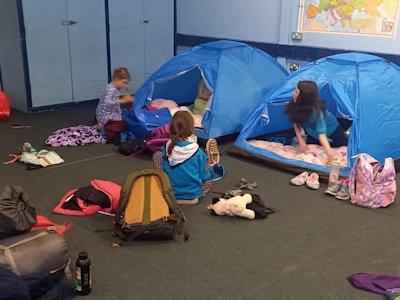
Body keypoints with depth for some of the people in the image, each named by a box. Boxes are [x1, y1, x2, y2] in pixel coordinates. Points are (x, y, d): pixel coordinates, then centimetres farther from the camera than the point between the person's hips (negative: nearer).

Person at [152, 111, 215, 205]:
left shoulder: (166, 148, -18)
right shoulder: (198, 152, -24)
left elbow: (165, 170, -2)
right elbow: (204, 176, -10)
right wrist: (209, 167, 13)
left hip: (171, 191, -1)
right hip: (193, 194, 2)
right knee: (208, 181, 33)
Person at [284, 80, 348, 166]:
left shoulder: (316, 110, -43)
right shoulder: (297, 105, -28)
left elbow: (321, 133, -49)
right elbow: (296, 123, -15)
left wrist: (329, 151, -58)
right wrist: (301, 141, -22)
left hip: (331, 130, -4)